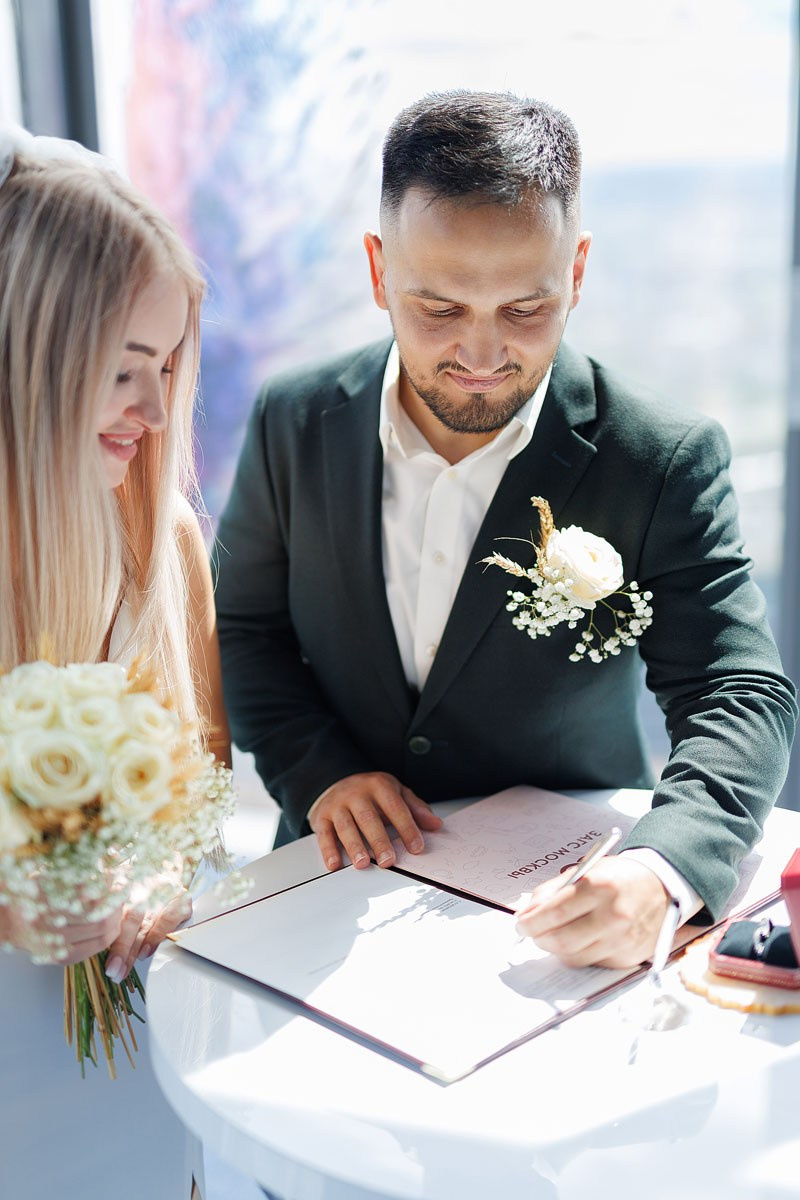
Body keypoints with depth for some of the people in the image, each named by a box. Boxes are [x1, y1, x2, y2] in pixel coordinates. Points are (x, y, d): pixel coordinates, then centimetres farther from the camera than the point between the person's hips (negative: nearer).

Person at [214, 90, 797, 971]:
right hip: (346, 874, 0)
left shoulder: (666, 462, -14)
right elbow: (241, 625, 6)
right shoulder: (295, 424, -5)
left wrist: (661, 870, -35)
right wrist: (319, 770, -11)